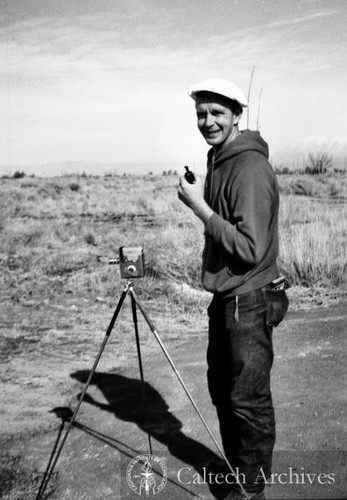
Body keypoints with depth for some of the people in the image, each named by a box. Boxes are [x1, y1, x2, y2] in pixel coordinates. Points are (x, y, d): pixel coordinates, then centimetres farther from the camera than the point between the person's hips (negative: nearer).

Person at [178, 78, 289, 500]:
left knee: (248, 400, 2)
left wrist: (199, 207, -22)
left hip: (248, 302, -10)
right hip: (224, 299, 10)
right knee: (222, 390, 19)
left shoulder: (251, 169, -18)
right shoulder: (218, 162, 11)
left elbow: (250, 248, -24)